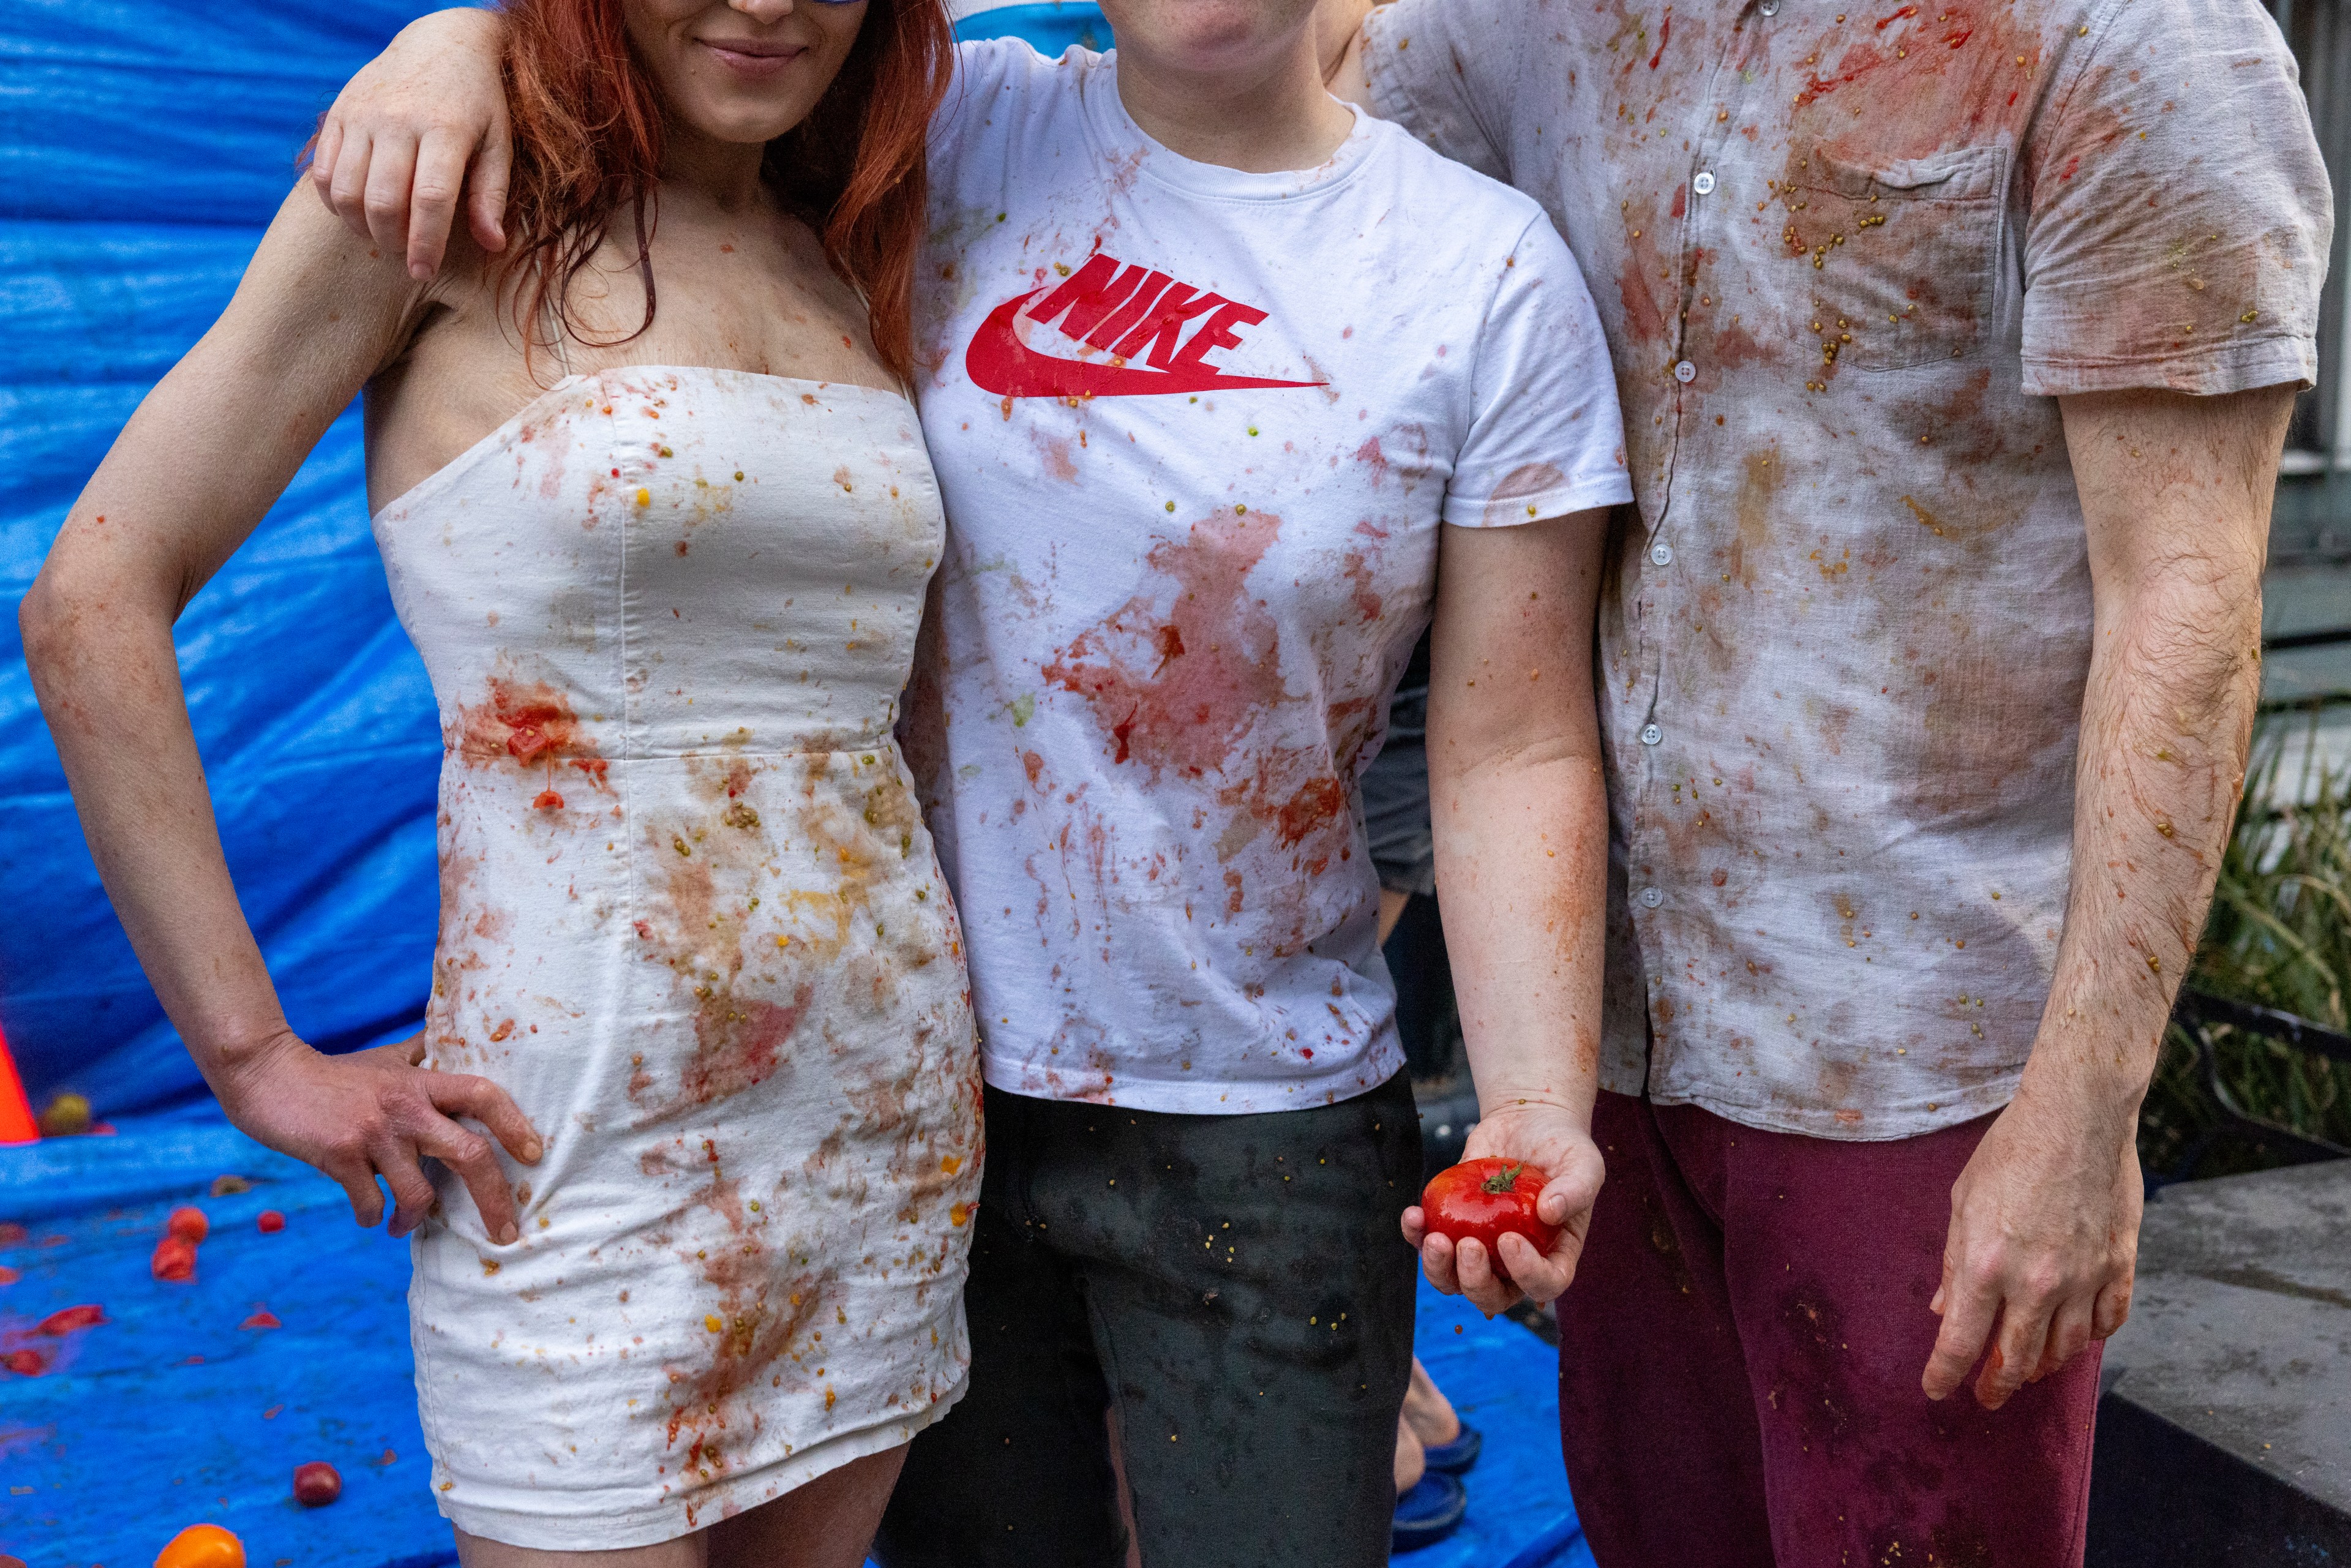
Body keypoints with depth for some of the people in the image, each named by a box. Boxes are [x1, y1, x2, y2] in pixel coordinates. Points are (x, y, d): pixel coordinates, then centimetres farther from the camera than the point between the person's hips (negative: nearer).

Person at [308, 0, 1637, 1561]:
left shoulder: (1489, 271, -6)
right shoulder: (955, 137, -3)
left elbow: (1515, 753, -7)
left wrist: (1538, 1107, -18)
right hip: (923, 1076, 2)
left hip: (1261, 1130, -1)